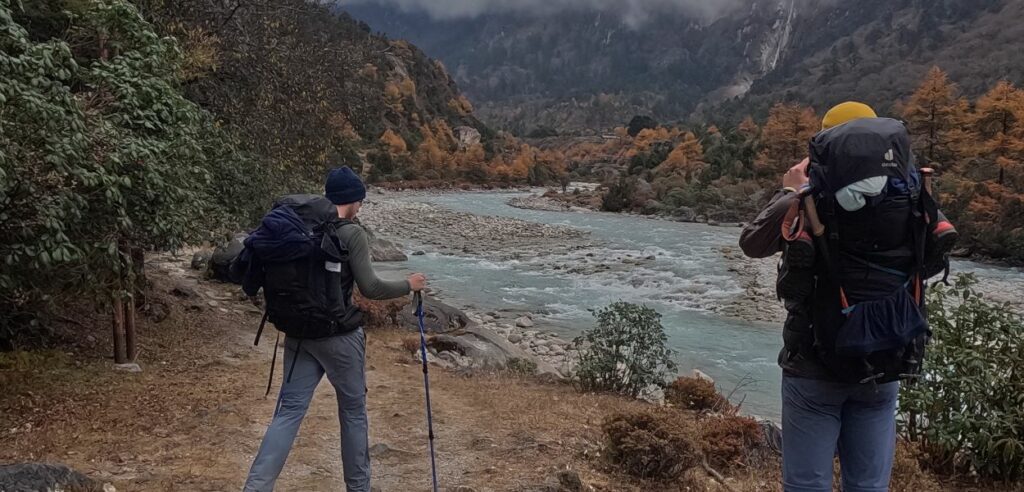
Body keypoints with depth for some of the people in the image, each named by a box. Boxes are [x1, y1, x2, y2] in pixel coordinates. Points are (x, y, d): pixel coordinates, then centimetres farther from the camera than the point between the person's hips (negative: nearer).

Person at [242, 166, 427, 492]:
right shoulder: (351, 233, -13)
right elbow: (369, 287, -17)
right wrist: (408, 285, -2)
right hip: (337, 335, -5)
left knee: (289, 410, 7)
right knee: (353, 411, 11)